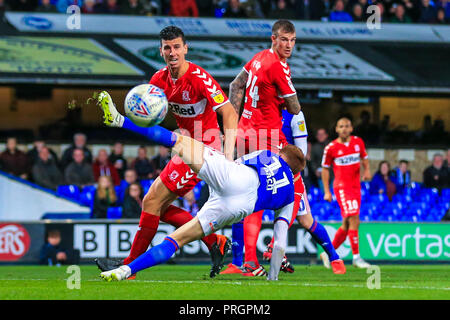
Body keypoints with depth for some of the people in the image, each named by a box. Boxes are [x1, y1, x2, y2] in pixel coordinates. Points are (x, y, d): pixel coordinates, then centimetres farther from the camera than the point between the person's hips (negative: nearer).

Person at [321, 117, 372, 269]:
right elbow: (325, 169, 5)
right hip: (341, 186, -5)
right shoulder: (331, 148, -5)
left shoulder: (358, 142, 6)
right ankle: (356, 257, -15)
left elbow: (364, 158, 21)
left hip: (356, 187, 5)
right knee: (354, 219, -18)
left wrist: (367, 170, -1)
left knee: (347, 225, 9)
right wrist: (326, 192, 2)